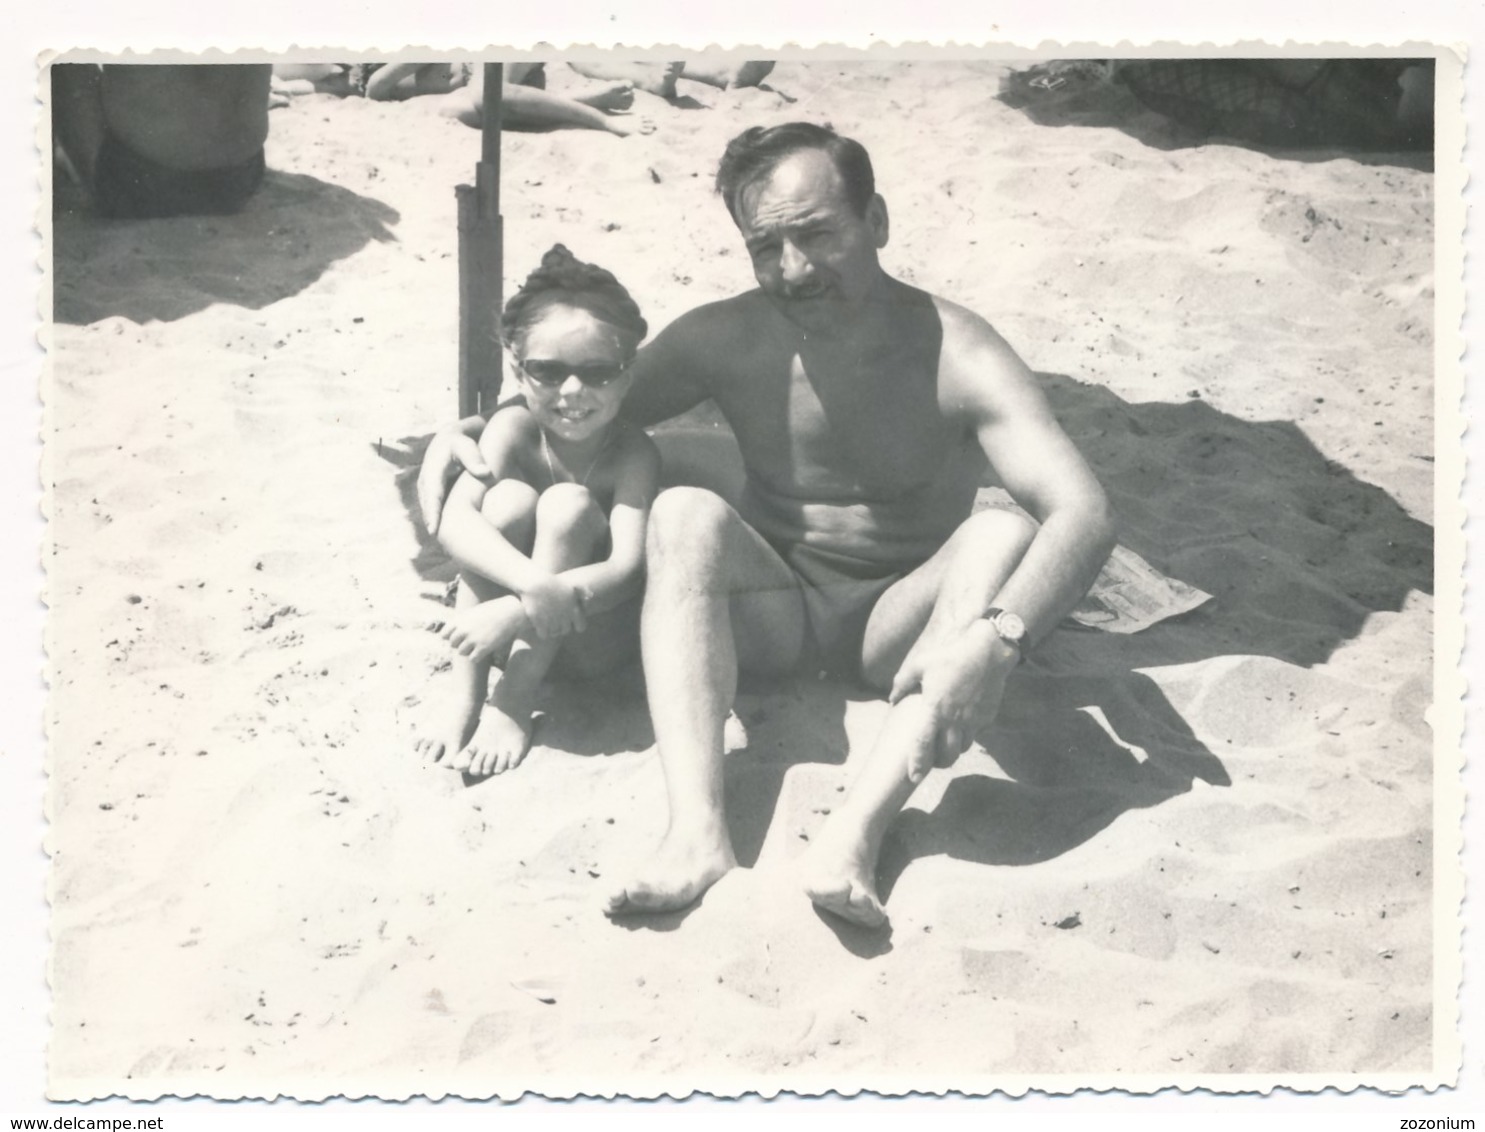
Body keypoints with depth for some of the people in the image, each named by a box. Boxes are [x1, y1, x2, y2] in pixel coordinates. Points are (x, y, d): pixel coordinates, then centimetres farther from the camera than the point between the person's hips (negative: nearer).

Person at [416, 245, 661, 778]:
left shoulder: (632, 453, -20)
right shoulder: (516, 427, -15)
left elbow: (626, 568, -32)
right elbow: (454, 523, -29)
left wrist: (515, 611, -42)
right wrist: (531, 583, -46)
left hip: (593, 636, -1)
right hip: (512, 621, 1)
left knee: (568, 504, -28)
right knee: (511, 497, -27)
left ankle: (513, 706, -22)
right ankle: (465, 697, -19)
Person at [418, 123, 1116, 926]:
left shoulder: (955, 356, -17)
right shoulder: (726, 341, -7)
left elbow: (1085, 514, -29)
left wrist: (999, 637, -48)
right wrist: (465, 432, -14)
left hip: (893, 625, -2)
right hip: (769, 611, 2)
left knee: (1002, 536, -31)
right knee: (686, 513, -27)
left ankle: (854, 835, -47)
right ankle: (696, 831, -44)